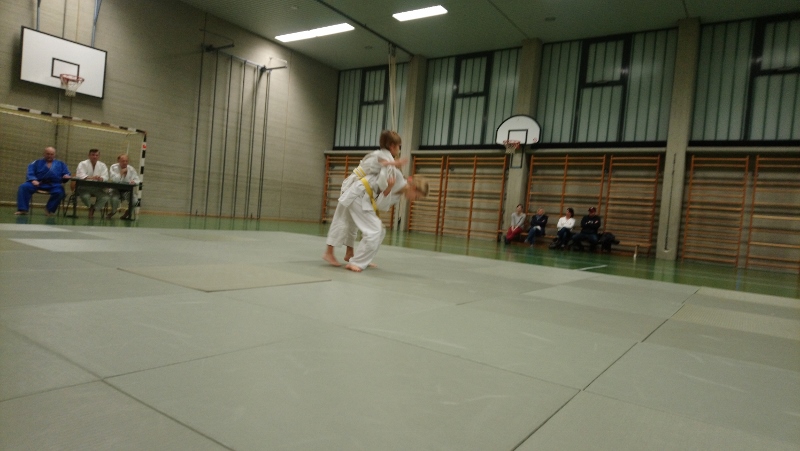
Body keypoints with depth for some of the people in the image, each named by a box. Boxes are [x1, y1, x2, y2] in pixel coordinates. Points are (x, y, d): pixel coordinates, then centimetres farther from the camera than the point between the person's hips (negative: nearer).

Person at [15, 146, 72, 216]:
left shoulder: (61, 164, 22)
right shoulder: (37, 162, 20)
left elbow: (67, 174, 18)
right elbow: (30, 173, 7)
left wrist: (67, 176, -10)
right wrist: (33, 180, -15)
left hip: (53, 185, -1)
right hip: (38, 183, 1)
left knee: (59, 192, -36)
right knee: (24, 187, -26)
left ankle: (50, 209, -18)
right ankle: (23, 209, -25)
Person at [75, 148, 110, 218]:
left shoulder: (102, 165, 7)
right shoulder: (83, 164, -2)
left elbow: (105, 177, -7)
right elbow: (80, 175, -19)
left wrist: (101, 178, -34)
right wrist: (91, 178, -39)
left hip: (97, 188, 3)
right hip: (85, 187, -2)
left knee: (105, 197, -25)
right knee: (85, 196, -34)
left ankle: (92, 209, 0)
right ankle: (91, 207, 3)